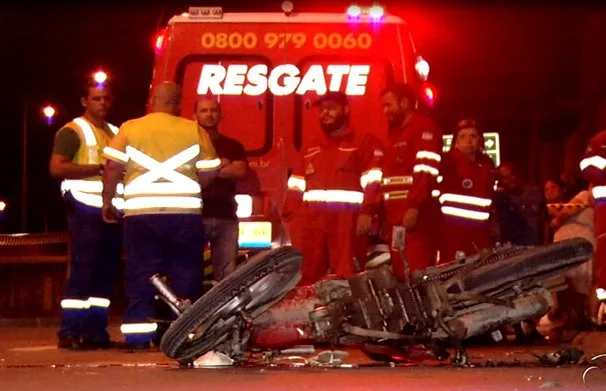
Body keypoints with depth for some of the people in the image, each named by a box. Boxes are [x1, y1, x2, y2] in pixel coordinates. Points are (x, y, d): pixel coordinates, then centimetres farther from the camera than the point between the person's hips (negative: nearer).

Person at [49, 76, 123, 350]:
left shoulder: (116, 132, 21)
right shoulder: (72, 131, -3)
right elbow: (56, 167, -14)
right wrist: (99, 168, -19)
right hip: (86, 207, -7)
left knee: (107, 271, 6)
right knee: (81, 270, -11)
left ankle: (96, 331, 10)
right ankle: (69, 333, -11)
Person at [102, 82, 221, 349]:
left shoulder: (130, 129, 6)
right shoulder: (194, 131, 6)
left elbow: (113, 168, -1)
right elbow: (209, 172, 4)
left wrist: (107, 202, 10)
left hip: (141, 212, 0)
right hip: (185, 213, 0)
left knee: (140, 276, 5)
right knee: (186, 276, 8)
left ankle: (138, 336, 1)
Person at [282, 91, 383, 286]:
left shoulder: (365, 142, 6)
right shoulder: (311, 148, 25)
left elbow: (373, 182, -4)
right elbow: (296, 185, 22)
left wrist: (367, 212, -16)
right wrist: (290, 216, 10)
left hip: (346, 222, -5)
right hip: (311, 223, 6)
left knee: (347, 278, -10)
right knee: (308, 277, 5)